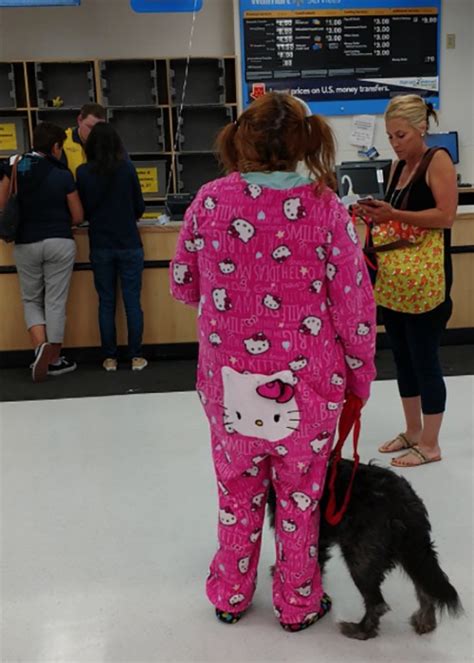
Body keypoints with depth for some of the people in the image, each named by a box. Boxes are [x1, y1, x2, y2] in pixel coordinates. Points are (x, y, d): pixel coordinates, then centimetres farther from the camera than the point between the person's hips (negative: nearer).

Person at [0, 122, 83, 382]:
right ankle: (54, 359, 13)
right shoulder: (63, 175, -6)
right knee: (55, 301, 6)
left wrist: (25, 220, 13)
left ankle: (40, 346, -5)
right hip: (59, 243, -2)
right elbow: (78, 217, -1)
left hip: (26, 244, 2)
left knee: (31, 300, 16)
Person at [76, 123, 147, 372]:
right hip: (129, 244, -1)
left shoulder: (83, 173, -4)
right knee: (132, 301, 4)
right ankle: (136, 357, 7)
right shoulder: (127, 168, -6)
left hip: (100, 246, 1)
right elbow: (140, 207, 1)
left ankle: (110, 358, 12)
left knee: (106, 302, 9)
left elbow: (82, 210, 4)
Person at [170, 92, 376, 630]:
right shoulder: (324, 207, -11)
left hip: (230, 378, 2)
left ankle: (230, 596, 40)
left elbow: (183, 286, 4)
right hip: (306, 381, -1)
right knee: (299, 495, 17)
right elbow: (354, 302, -9)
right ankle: (298, 604, 36)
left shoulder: (210, 201, -7)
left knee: (237, 490, 21)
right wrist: (360, 373, 4)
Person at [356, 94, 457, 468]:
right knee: (403, 357, 14)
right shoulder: (398, 165, 14)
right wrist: (378, 216, 0)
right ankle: (412, 432, 29)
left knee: (425, 358, 0)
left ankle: (430, 444, 13)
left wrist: (393, 215, -19)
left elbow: (446, 215, -15)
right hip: (392, 277, 8)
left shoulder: (438, 160, -7)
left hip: (424, 278, -8)